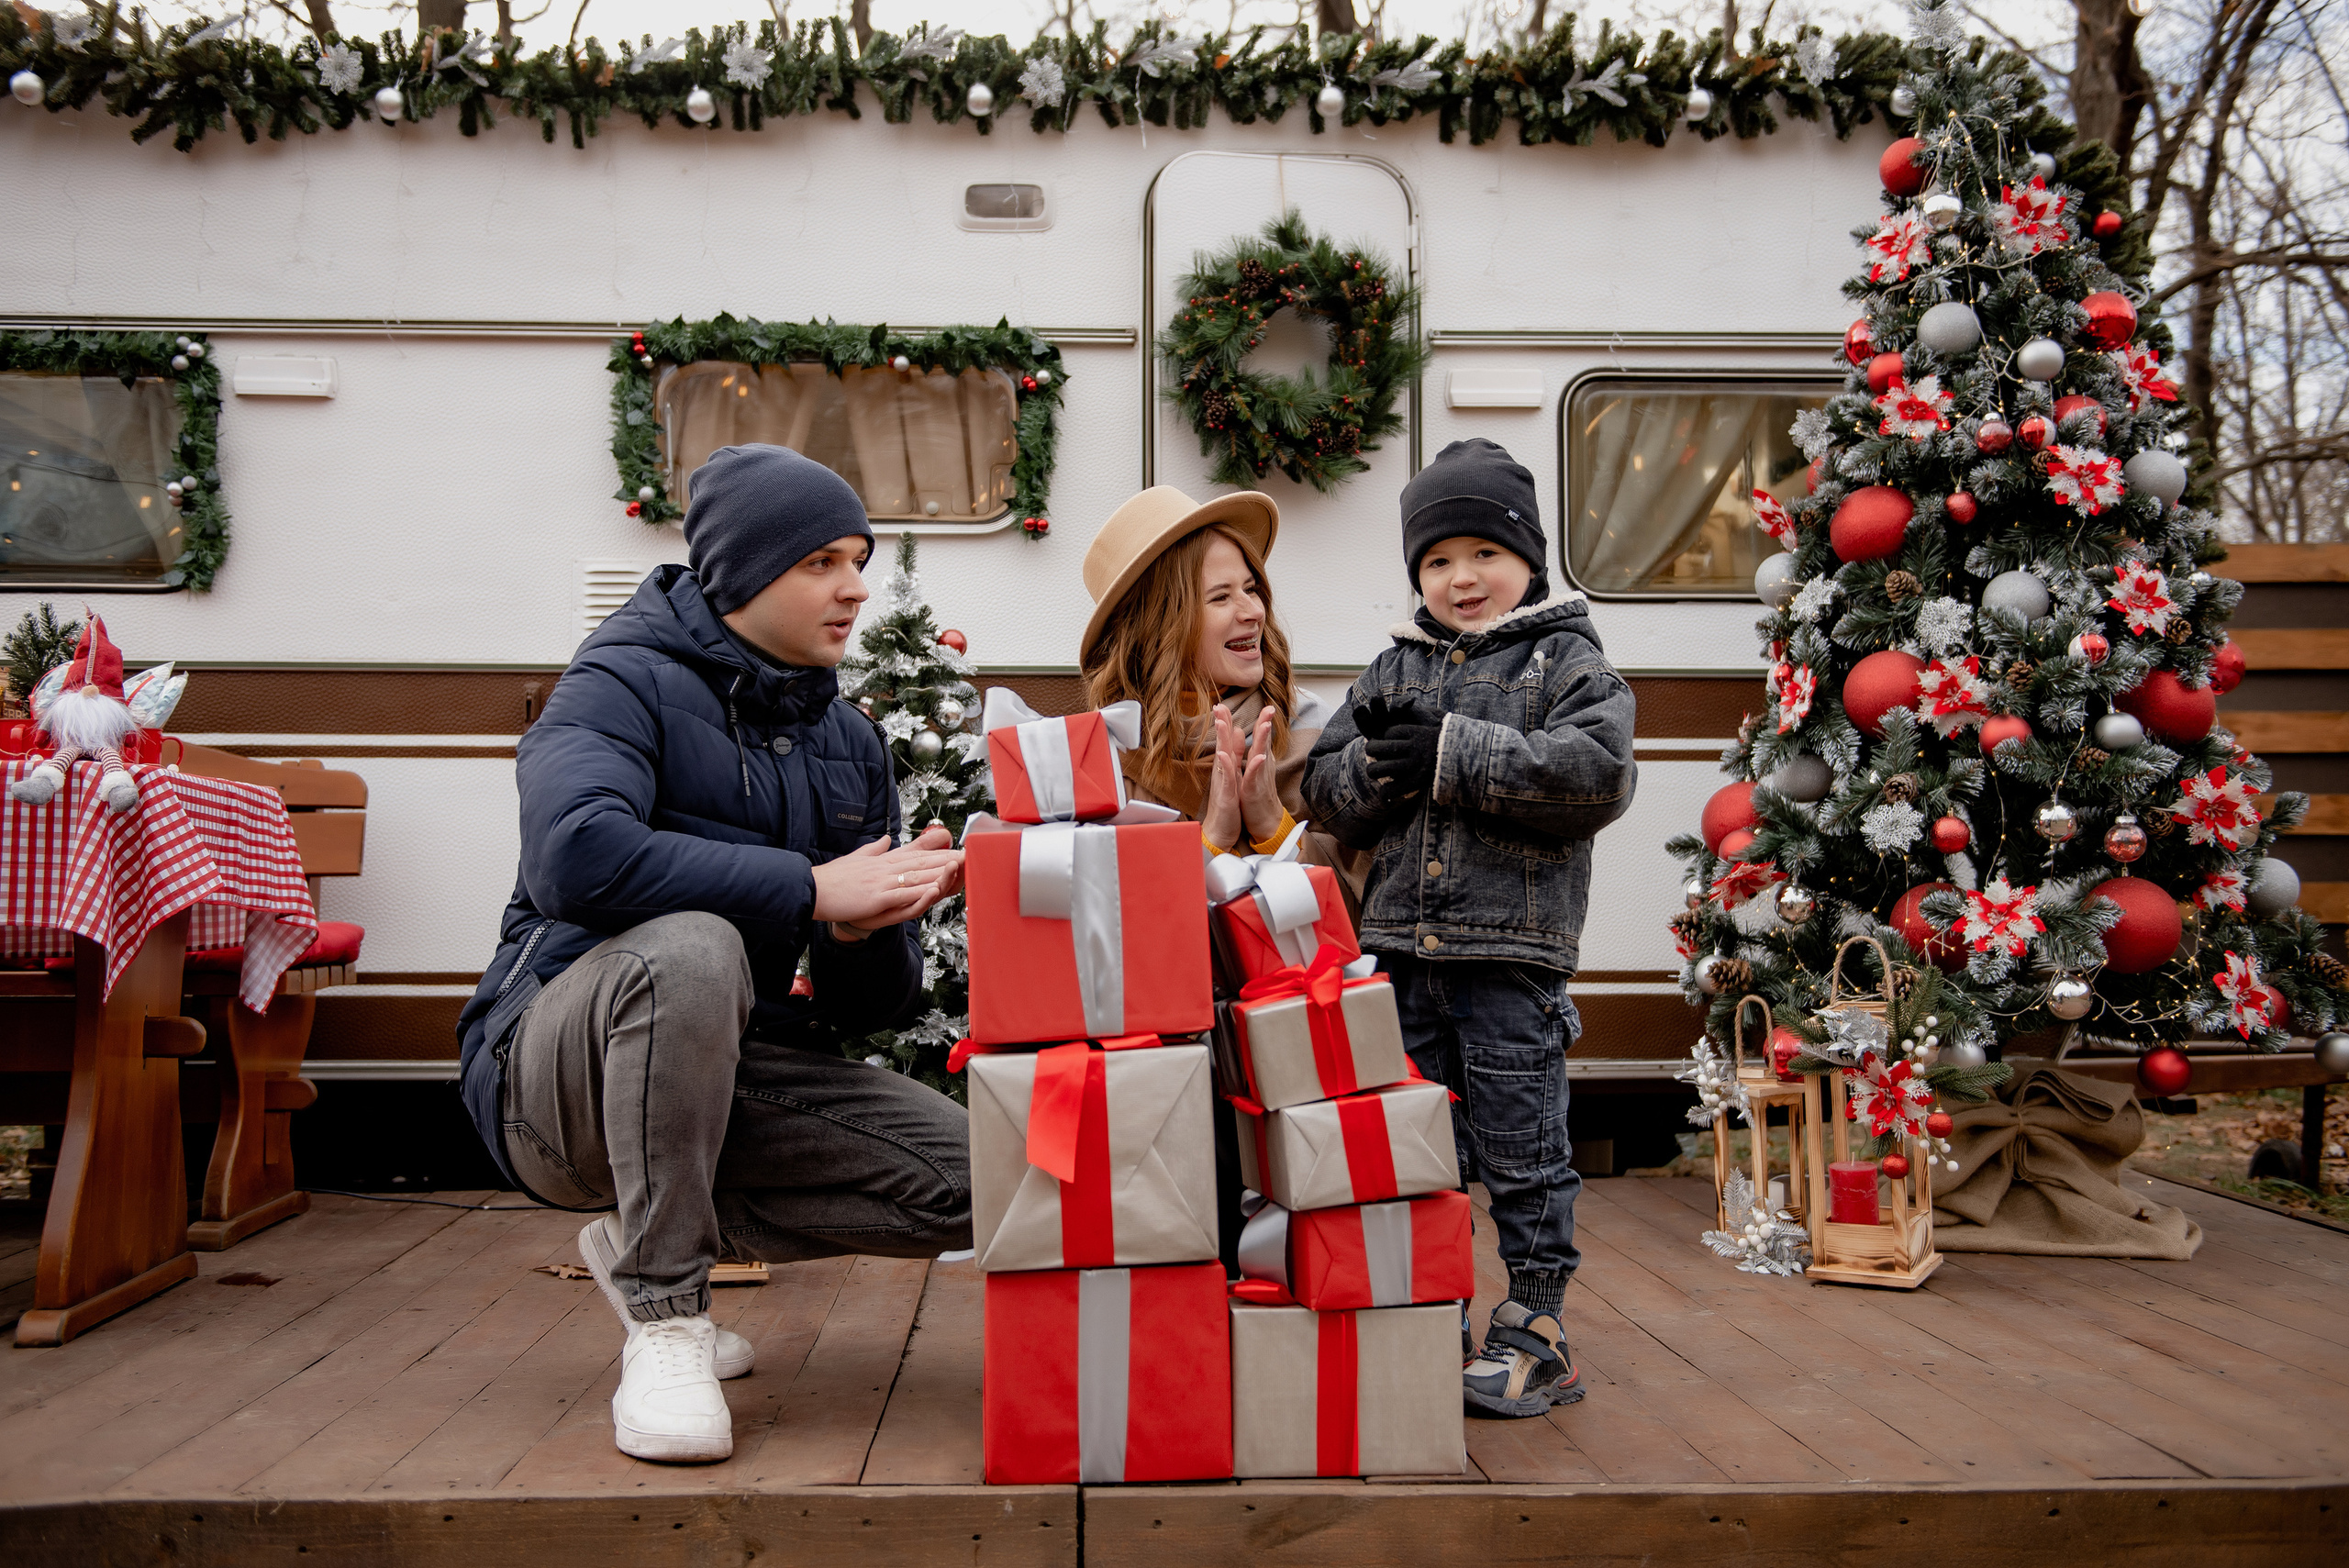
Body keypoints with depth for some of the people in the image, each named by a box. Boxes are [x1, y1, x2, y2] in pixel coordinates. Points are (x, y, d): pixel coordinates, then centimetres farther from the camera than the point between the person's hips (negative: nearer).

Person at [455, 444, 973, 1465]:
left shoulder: (848, 745, 11)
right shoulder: (625, 683, -7)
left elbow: (869, 1008, 8)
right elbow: (572, 855, -31)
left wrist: (868, 928, -16)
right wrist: (810, 886, -27)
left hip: (726, 1065, 6)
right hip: (553, 1066, -6)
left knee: (973, 1179, -11)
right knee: (690, 948, -38)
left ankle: (650, 1234, 7)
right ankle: (664, 1320, -22)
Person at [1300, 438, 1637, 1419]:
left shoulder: (1566, 660, 0)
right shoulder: (1395, 669, 15)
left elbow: (1596, 770, -17)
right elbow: (1327, 788, 10)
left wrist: (1454, 753, -17)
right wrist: (1380, 765, -13)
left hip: (1514, 948, -5)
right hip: (1406, 947, 5)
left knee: (1522, 1155, 1)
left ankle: (1535, 1337, 14)